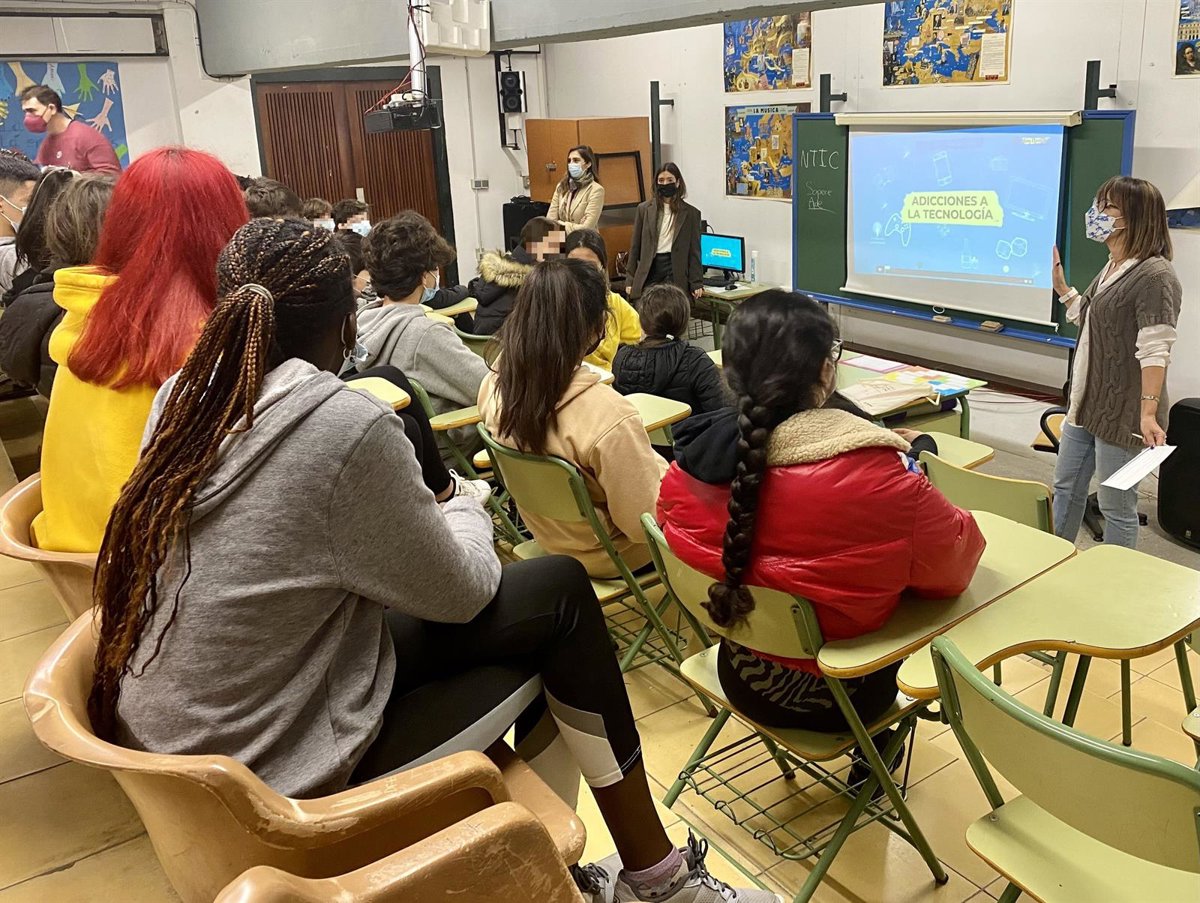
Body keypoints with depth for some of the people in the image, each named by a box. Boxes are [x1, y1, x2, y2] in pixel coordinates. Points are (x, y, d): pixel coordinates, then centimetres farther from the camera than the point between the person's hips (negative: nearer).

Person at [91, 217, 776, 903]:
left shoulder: (182, 399, -1)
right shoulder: (348, 429, -24)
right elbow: (457, 592, -12)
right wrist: (469, 512, 9)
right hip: (271, 775, -7)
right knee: (560, 595, -1)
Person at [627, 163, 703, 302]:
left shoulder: (690, 213, 7)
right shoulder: (644, 209, 10)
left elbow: (694, 251, 7)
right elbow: (635, 246, 11)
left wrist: (696, 283, 1)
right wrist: (631, 281, 7)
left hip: (676, 273, -1)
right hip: (649, 272, 1)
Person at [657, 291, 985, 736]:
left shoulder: (689, 466, -18)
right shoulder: (874, 478, -33)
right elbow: (953, 564, -15)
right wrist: (913, 490, 5)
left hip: (745, 681, 4)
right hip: (839, 694, -4)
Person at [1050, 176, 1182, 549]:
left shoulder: (1154, 275, -19)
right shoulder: (1112, 269, 11)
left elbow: (1154, 352, -23)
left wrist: (1148, 412, -27)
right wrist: (1059, 284, 20)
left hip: (1121, 413, -10)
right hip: (1086, 404, 10)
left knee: (1116, 506, 2)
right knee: (1066, 489, 19)